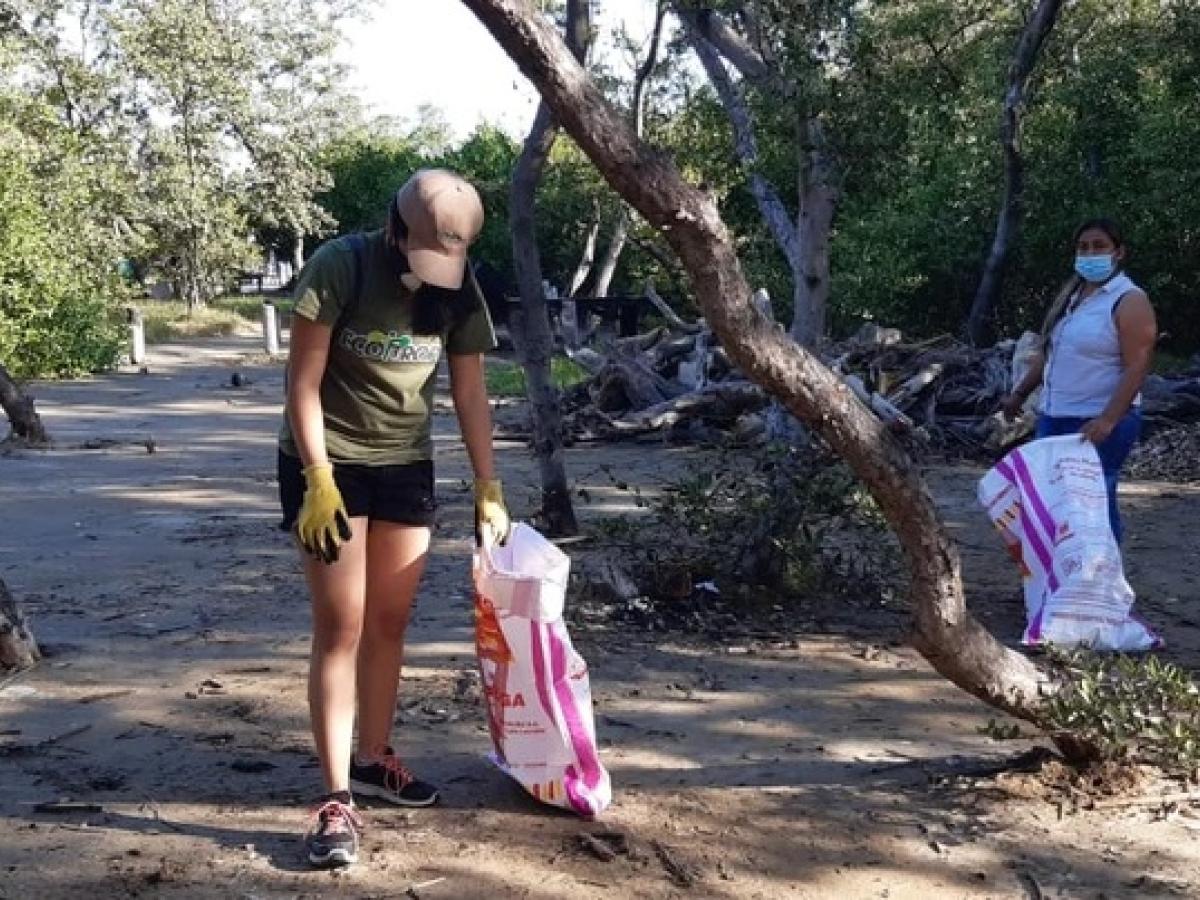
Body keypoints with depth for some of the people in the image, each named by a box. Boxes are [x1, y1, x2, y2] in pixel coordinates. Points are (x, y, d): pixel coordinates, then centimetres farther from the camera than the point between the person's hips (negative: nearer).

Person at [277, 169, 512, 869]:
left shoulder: (461, 292, -5)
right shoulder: (340, 268, -19)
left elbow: (470, 394, 2)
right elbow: (304, 382, -16)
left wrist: (489, 488, 1)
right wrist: (319, 480, -21)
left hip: (407, 467, 5)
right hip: (330, 463, -5)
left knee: (390, 622, 11)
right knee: (342, 627, -7)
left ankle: (374, 757, 28)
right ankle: (337, 798, -3)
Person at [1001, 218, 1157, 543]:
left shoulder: (1129, 300, -12)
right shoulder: (1070, 294, 13)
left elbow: (1136, 367, -19)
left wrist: (1107, 420, -28)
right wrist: (1020, 394, 20)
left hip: (1098, 424, -8)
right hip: (1053, 416, 8)